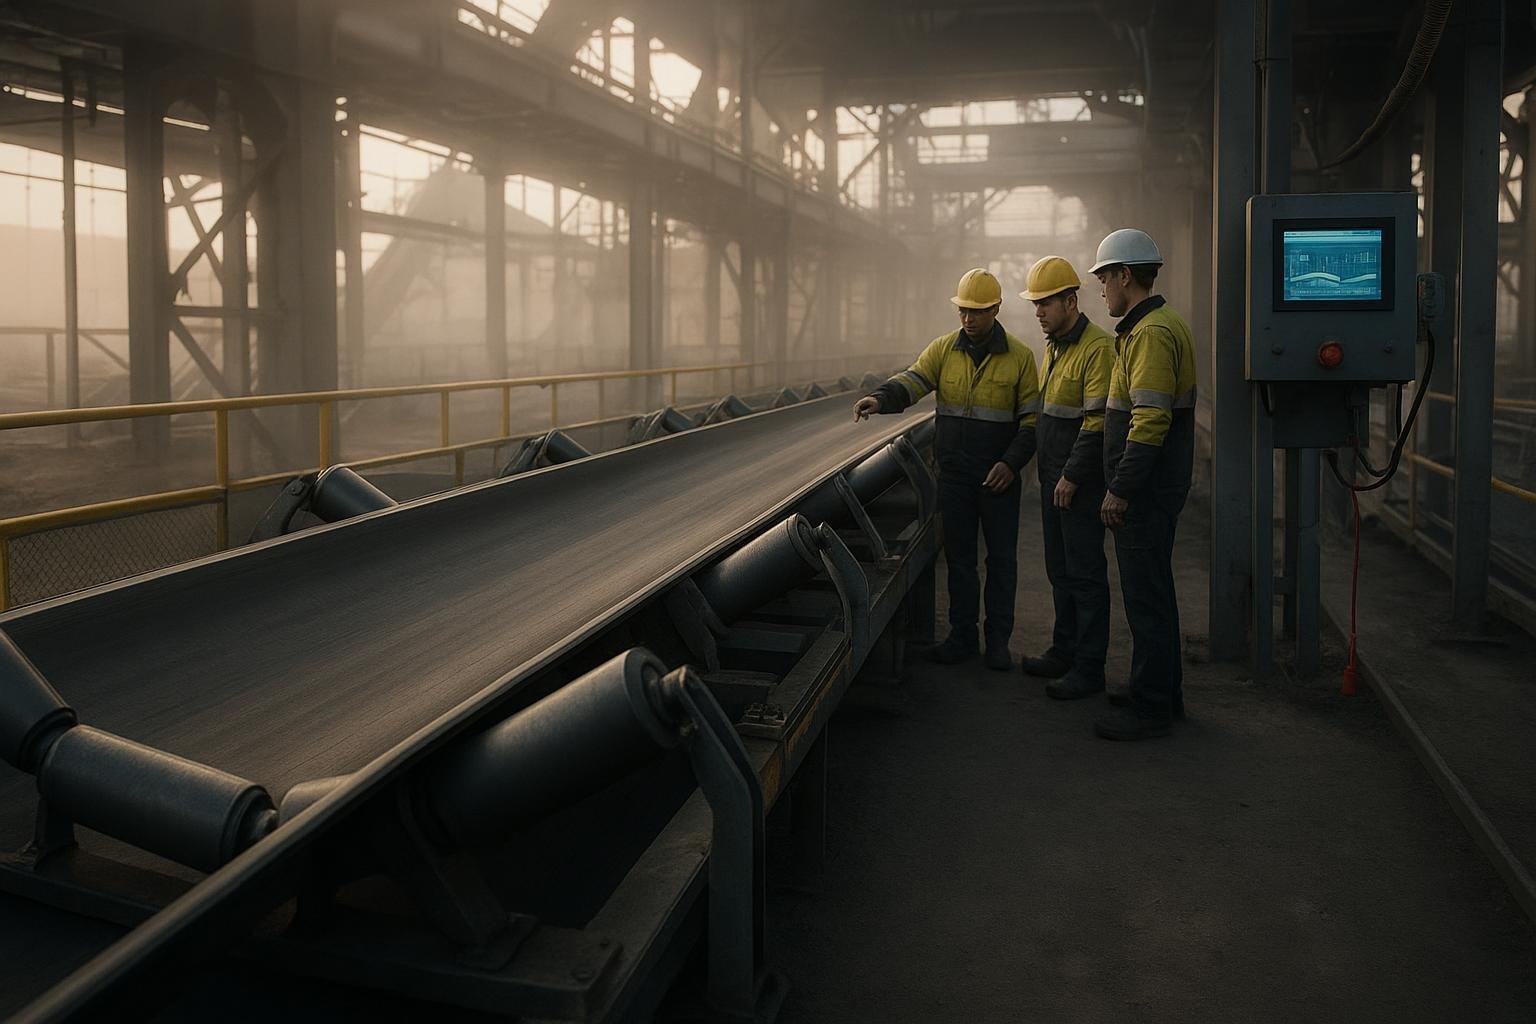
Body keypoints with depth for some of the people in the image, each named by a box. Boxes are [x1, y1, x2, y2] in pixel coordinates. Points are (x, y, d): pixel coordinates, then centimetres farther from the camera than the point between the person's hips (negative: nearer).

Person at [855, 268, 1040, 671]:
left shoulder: (1019, 357, -4)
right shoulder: (944, 349, 2)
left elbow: (1032, 419, -3)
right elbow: (911, 381, -11)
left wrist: (1011, 463, -15)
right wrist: (881, 398, -31)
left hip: (999, 475, -2)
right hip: (953, 473, 2)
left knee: (1001, 557, 6)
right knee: (958, 555, 9)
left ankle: (998, 639, 17)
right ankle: (962, 635, 20)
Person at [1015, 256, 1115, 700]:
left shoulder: (1097, 347, -17)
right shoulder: (1054, 346, 15)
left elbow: (1097, 422, -21)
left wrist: (1071, 476, -20)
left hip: (1080, 481, -10)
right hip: (1053, 477, 10)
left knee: (1085, 573, -3)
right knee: (1060, 570, 17)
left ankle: (1089, 668, 3)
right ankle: (1064, 651, 28)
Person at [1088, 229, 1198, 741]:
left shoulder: (1150, 333, -17)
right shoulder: (1162, 324, 17)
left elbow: (1149, 421, -25)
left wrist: (1120, 490, -21)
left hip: (1145, 491, -11)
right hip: (1154, 488, 11)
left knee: (1146, 597, -4)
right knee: (1154, 593, 17)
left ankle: (1150, 708, 4)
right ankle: (1163, 694, 28)